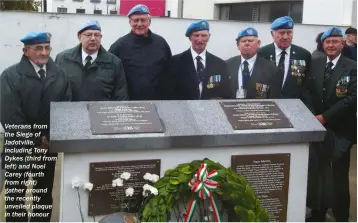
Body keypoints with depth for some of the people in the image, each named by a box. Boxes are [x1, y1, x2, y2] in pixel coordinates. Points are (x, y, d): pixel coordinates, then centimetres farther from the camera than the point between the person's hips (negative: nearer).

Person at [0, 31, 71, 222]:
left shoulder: (59, 75, 4)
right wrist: (35, 140, -13)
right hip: (19, 147, -3)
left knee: (45, 195, 14)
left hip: (49, 146, 3)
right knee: (15, 196, 8)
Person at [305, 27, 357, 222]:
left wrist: (325, 117, -16)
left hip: (340, 130, -4)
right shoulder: (315, 64, 8)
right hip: (317, 127, 4)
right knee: (317, 172, 9)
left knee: (339, 176, 5)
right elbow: (309, 92, 9)